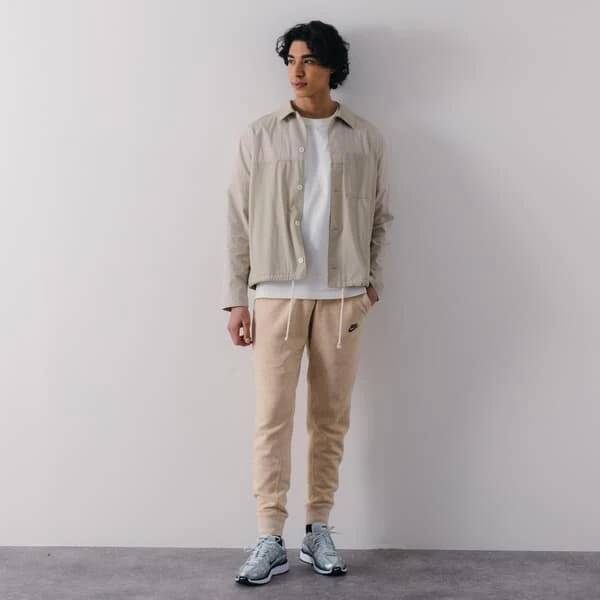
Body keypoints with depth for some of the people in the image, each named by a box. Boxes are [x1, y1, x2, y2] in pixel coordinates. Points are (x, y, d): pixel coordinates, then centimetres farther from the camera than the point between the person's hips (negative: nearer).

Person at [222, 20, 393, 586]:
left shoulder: (366, 139, 6)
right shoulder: (260, 135, 3)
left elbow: (380, 216, 13)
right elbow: (239, 219, 3)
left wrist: (372, 279, 2)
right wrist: (236, 297, -1)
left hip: (342, 297, 1)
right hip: (277, 294, -1)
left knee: (331, 417, 6)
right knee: (272, 417, -3)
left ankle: (318, 530, 17)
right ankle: (270, 540, 2)